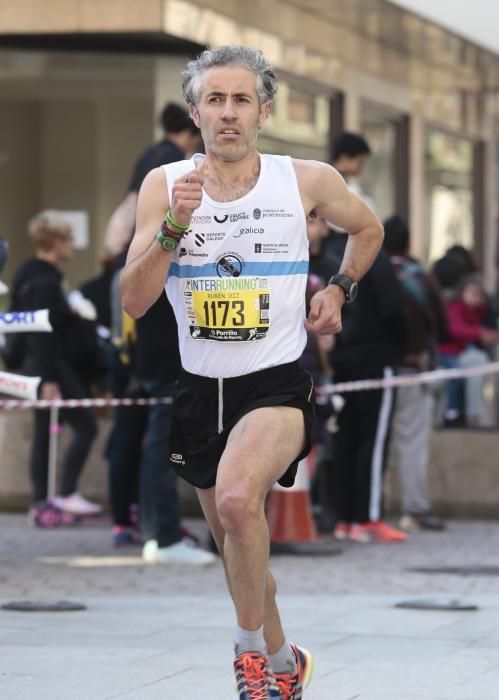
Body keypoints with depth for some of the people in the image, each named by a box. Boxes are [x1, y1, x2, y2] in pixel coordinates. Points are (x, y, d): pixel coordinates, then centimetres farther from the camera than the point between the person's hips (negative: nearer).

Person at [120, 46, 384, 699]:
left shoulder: (309, 180, -5)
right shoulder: (164, 185, -3)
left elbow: (368, 229, 18)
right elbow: (133, 302, -9)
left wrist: (340, 290, 6)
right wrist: (176, 227, -21)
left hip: (277, 383, -4)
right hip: (200, 388, 4)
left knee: (237, 498, -32)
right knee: (236, 541, 17)